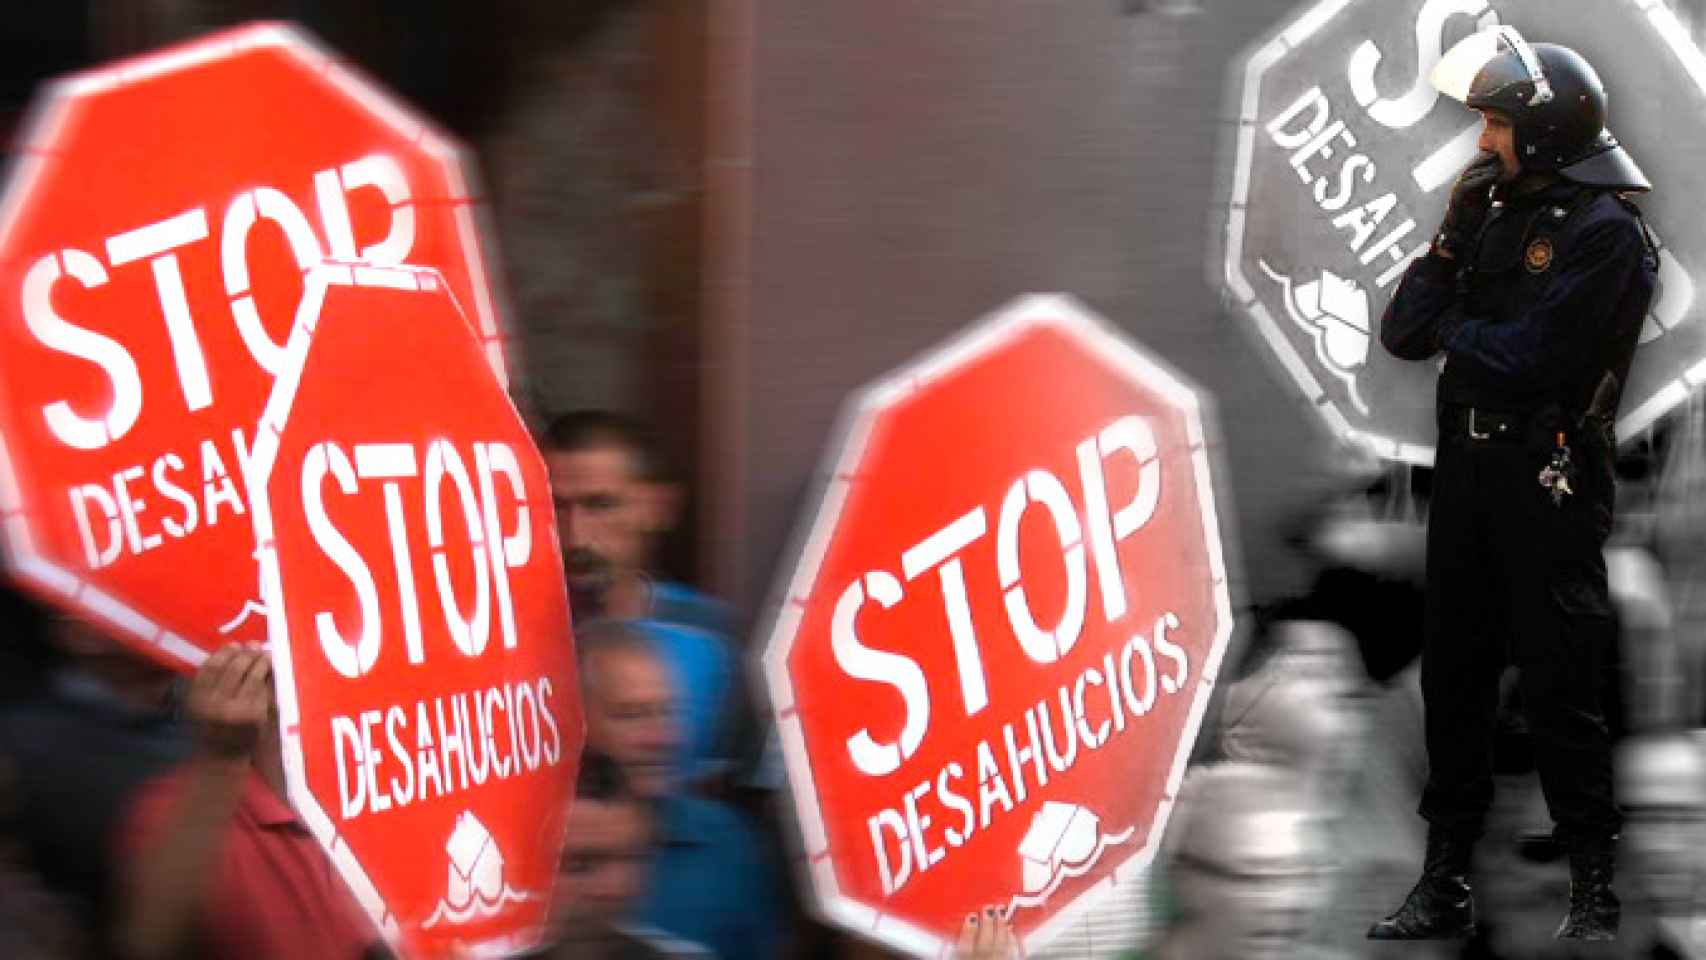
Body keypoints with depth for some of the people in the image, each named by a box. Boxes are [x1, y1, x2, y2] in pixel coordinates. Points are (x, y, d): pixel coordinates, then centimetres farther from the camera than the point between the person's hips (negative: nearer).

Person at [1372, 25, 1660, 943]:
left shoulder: (1603, 230, -10)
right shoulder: (1497, 216, 13)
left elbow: (1525, 353, -18)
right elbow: (1401, 332, 8)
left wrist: (1451, 329, -1)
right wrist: (1450, 244, -5)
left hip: (1549, 476, -8)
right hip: (1468, 462, 8)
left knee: (1559, 680, -5)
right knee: (1453, 671, 10)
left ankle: (1595, 891, 3)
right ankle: (1444, 883, 17)